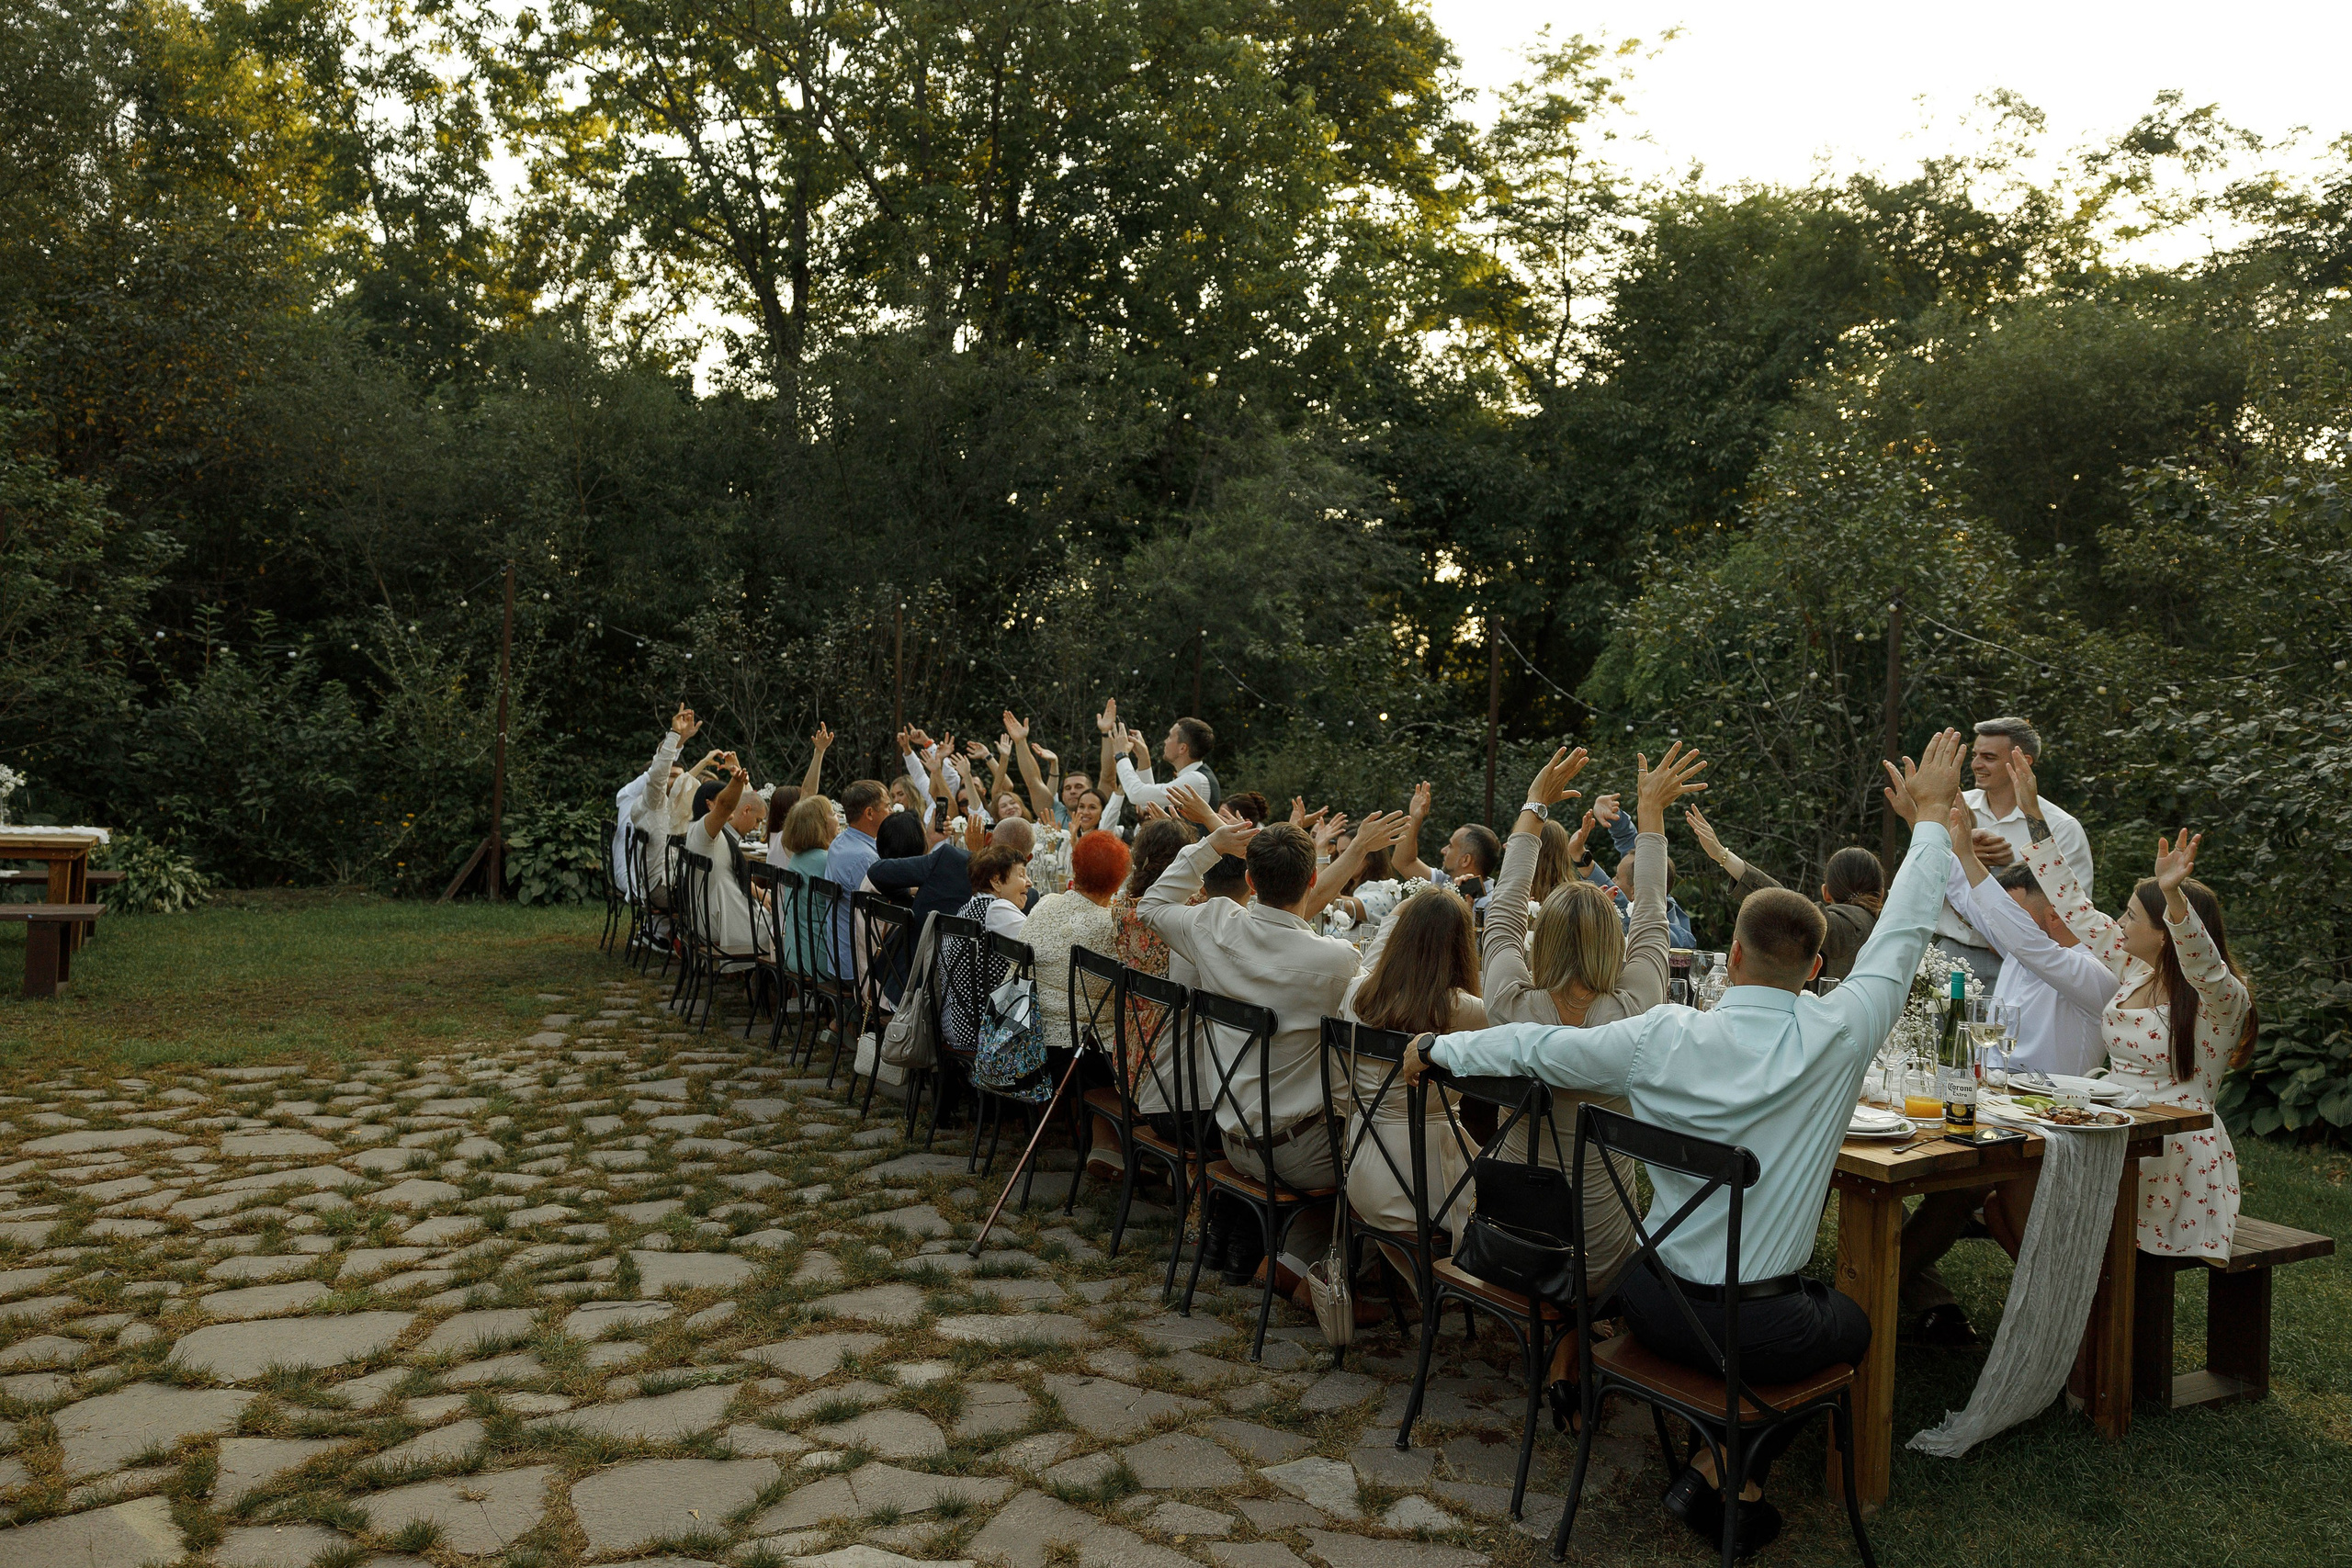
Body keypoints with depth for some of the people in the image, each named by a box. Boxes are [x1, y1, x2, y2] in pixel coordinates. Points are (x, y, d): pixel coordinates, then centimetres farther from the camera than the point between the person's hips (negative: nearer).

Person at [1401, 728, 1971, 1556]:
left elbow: (1534, 1046, -1)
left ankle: (1708, 1467, 23)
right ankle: (1731, 1475, 15)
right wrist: (1932, 815, 11)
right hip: (1761, 1331, -2)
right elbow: (1902, 933, -1)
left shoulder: (1661, 1038, -12)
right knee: (1852, 1323, 28)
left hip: (1655, 1305, 3)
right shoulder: (1837, 1037, -15)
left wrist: (1437, 1046, 17)